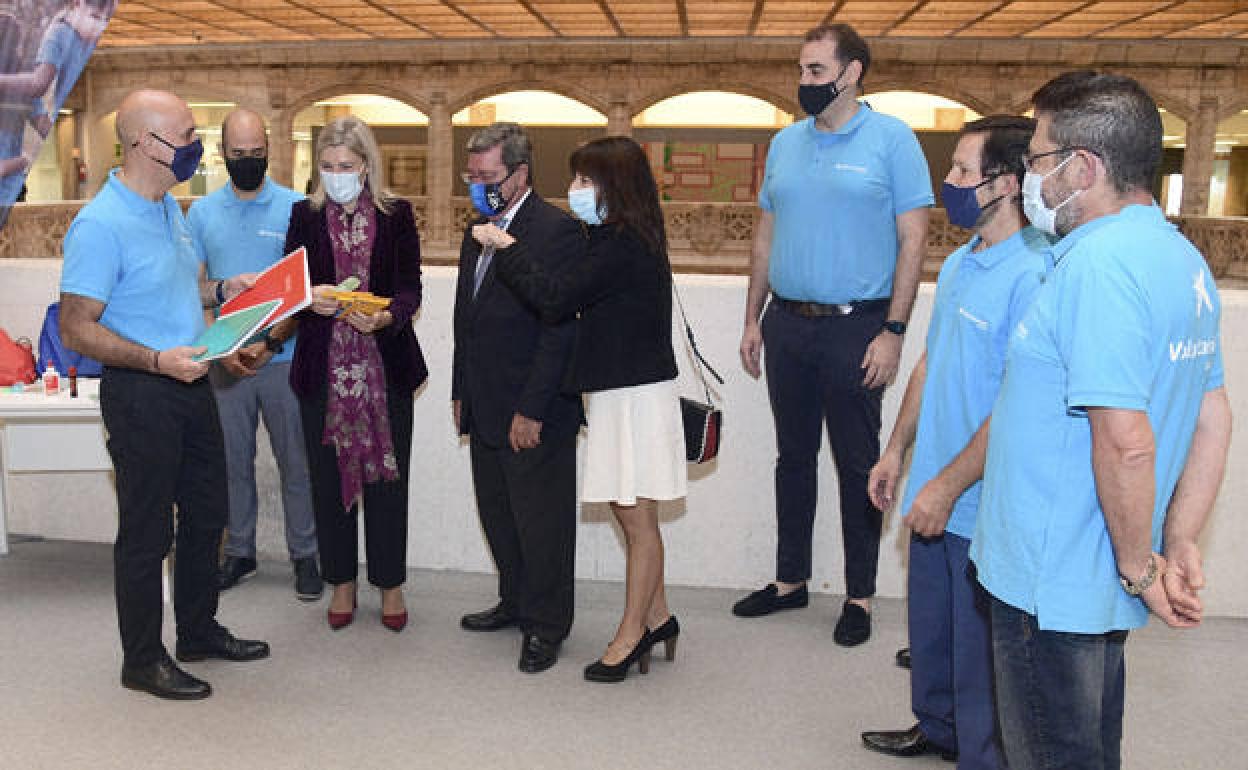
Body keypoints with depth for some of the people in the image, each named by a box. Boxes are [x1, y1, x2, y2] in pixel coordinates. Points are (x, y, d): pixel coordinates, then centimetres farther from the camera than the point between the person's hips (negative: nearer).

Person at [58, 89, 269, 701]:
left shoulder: (171, 207, 10)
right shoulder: (100, 224, -18)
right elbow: (77, 328, -19)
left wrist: (220, 290, 7)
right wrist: (157, 359, -29)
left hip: (190, 385, 9)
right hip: (139, 394, -9)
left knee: (206, 512, 18)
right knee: (147, 530, 3)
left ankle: (199, 632, 35)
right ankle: (142, 661, 21)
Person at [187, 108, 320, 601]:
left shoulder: (295, 208, -2)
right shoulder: (202, 213, 5)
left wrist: (270, 342, -17)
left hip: (284, 358, -2)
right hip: (225, 362, 3)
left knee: (296, 463, 4)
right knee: (233, 462, 12)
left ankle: (304, 556, 17)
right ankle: (239, 554, 26)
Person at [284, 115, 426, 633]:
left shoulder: (396, 216, 2)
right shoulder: (305, 215, 7)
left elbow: (410, 289, -2)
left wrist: (385, 316, -23)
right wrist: (309, 297, -17)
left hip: (386, 364, -1)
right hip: (324, 366, 2)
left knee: (386, 473, 5)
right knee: (329, 475, 8)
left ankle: (390, 583, 19)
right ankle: (342, 581, 24)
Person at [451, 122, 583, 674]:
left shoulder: (556, 231, -14)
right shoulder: (478, 233, 14)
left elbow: (560, 330, -18)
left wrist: (532, 411, -19)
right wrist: (461, 392, 17)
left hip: (534, 416, -8)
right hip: (485, 411, 8)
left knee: (540, 521, 4)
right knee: (498, 514, 18)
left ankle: (546, 625, 19)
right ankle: (515, 602, 36)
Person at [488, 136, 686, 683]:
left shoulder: (621, 245, -18)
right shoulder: (626, 239, 14)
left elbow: (555, 298, -22)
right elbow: (575, 300, 12)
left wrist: (506, 246, -13)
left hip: (635, 394, -10)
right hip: (619, 390, 10)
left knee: (637, 520, 1)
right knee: (632, 515, 16)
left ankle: (631, 637, 13)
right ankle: (656, 617, 28)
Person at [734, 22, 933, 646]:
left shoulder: (891, 139, -4)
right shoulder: (785, 143, 11)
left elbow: (913, 240, -7)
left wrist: (893, 331, -14)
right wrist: (753, 319, 11)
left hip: (856, 327, -5)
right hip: (786, 324, 5)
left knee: (859, 464, 4)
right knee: (793, 456, 13)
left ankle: (860, 596, 18)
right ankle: (790, 580, 27)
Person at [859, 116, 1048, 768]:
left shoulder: (1032, 275, -21)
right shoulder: (958, 264, 8)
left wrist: (949, 485, -20)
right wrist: (896, 451, 16)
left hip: (983, 508, -9)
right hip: (936, 496, 9)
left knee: (979, 650, 9)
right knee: (929, 626, 24)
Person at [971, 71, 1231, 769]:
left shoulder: (1099, 262, -23)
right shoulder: (1182, 258, 9)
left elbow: (1125, 442, -29)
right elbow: (1214, 419, 12)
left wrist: (1138, 568, -15)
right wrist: (1180, 544, 9)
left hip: (1053, 586, -10)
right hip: (1101, 584, 10)